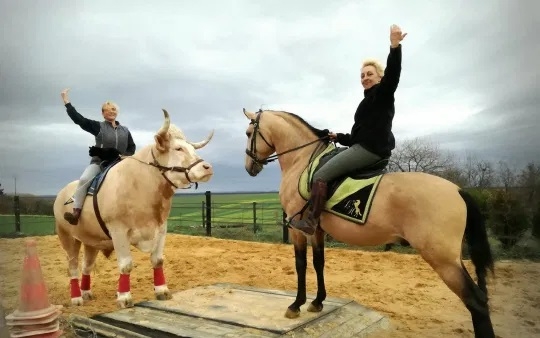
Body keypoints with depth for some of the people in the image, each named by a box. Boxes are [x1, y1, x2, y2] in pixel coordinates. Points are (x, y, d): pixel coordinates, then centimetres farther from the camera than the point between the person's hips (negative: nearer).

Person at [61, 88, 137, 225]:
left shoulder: (125, 130, 12)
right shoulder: (98, 127, 4)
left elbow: (132, 147, 17)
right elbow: (78, 118, -4)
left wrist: (124, 155, -4)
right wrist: (66, 101, -7)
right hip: (99, 162, -2)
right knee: (84, 180, -27)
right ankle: (76, 213, -28)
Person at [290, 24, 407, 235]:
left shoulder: (383, 93, -1)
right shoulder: (370, 101, 27)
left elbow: (393, 74, -23)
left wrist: (395, 47, -37)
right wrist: (339, 137, 25)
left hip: (370, 149, -11)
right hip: (370, 148, 11)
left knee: (321, 176, -16)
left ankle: (310, 222, -15)